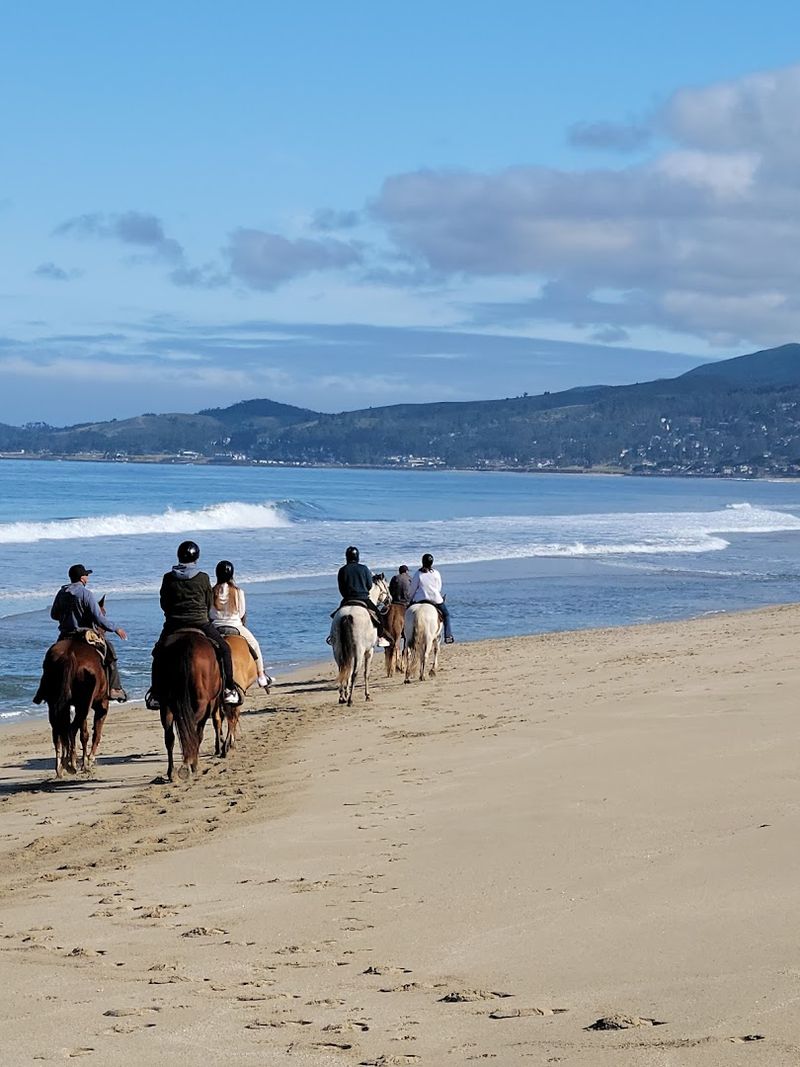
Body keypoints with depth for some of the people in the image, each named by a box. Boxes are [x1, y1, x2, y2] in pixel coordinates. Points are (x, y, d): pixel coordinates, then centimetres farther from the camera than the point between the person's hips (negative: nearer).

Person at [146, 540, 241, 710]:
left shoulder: (168, 578, -1)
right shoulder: (203, 578, -4)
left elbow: (164, 603, 6)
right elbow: (209, 603, 5)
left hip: (174, 623, 1)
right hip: (200, 622, -1)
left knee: (159, 653, 20)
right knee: (224, 648, 14)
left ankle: (155, 694, 14)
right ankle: (229, 689, 6)